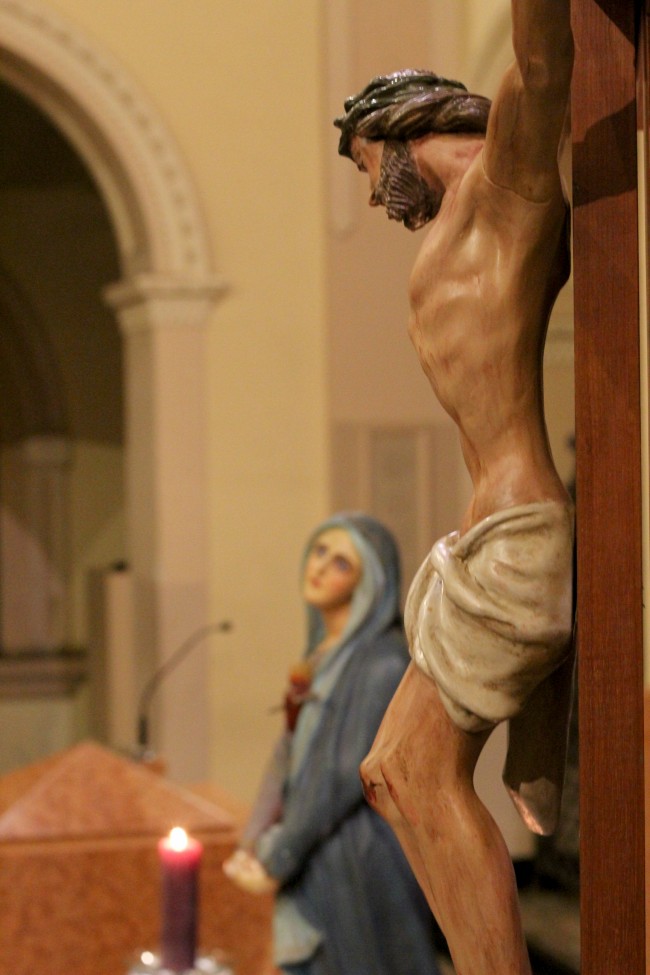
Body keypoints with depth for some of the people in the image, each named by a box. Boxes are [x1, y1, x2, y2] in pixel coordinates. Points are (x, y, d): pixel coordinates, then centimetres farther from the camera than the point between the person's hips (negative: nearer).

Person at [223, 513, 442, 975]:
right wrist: (251, 845, 4)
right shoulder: (323, 652, 12)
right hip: (316, 862, 8)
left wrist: (278, 860, -13)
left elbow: (350, 773, -19)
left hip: (362, 863, -8)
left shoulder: (382, 661, -15)